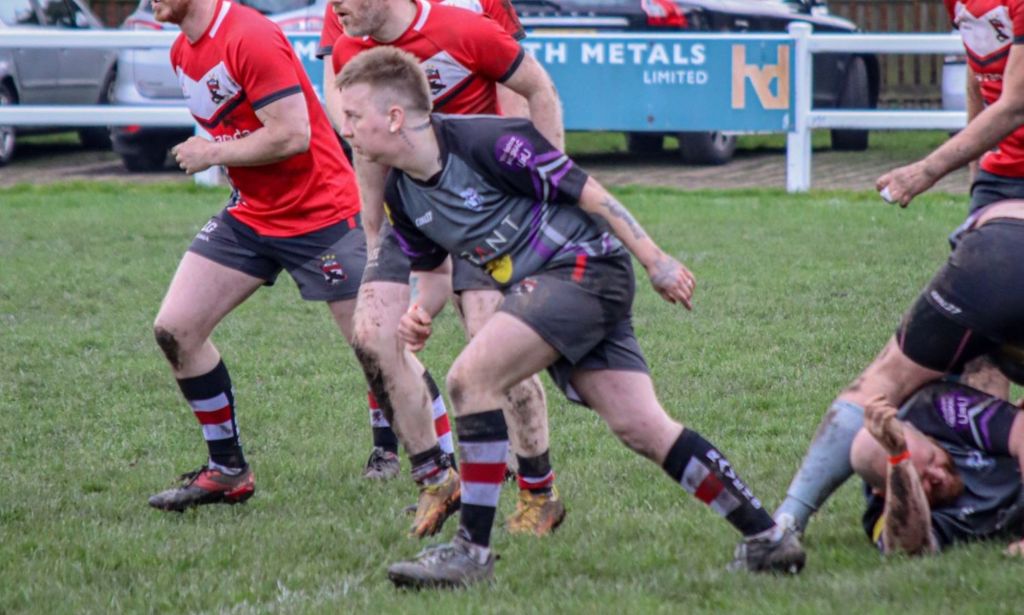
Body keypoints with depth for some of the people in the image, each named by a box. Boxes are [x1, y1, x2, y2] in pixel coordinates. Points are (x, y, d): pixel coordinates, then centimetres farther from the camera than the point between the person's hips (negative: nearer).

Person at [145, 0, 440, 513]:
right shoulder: (183, 52, 8)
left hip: (320, 215, -9)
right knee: (173, 330, 0)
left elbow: (293, 135, -26)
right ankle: (228, 472, 12)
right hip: (251, 215, 9)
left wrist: (213, 153, -16)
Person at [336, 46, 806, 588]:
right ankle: (766, 537, 6)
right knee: (641, 426, 0)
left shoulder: (484, 141, -19)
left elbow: (584, 191, -13)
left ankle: (472, 549, -15)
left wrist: (656, 260, -10)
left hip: (584, 264, -8)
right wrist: (419, 312, -1)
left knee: (471, 378, -20)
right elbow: (433, 264, 21)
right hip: (539, 287, 8)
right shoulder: (401, 197, 5)